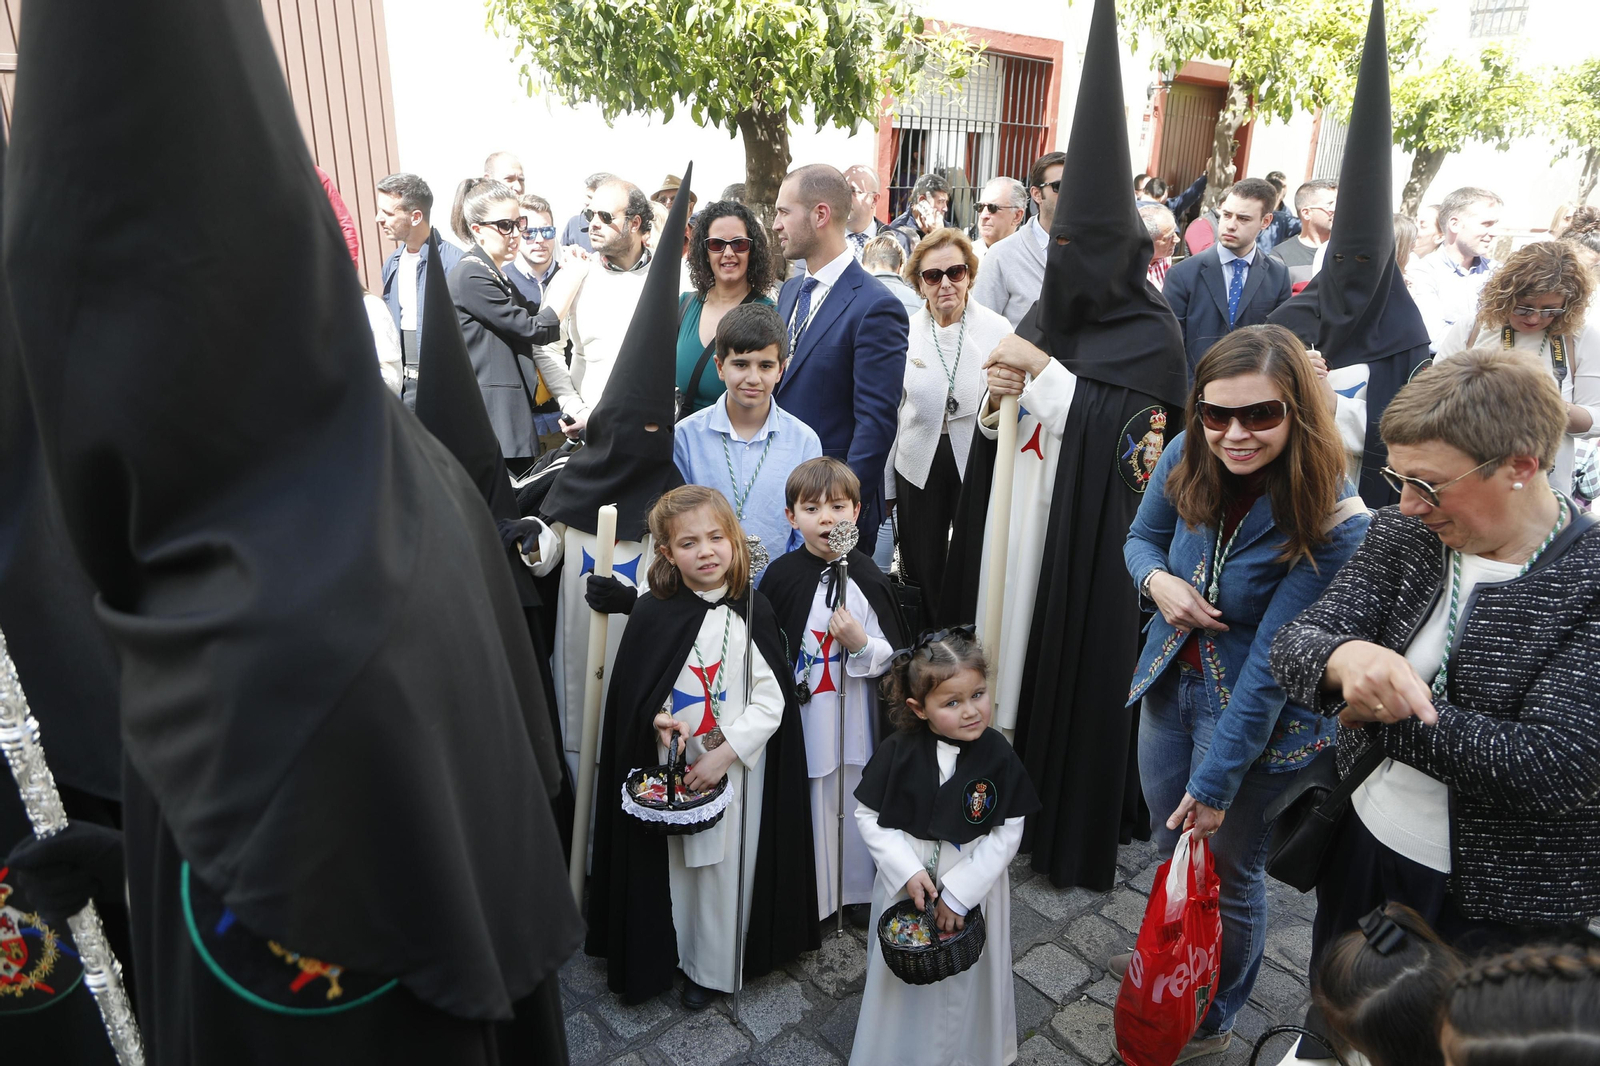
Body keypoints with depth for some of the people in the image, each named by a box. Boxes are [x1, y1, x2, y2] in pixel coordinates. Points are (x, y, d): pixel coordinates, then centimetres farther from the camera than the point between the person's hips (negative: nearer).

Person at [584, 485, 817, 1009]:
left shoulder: (753, 613, -7)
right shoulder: (652, 615, -6)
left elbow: (771, 702, -8)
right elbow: (629, 692, 3)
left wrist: (723, 755, -15)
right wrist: (657, 718, -18)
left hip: (738, 765, 0)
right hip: (669, 764, 1)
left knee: (725, 863, 9)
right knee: (672, 861, 12)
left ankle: (712, 966, 30)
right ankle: (668, 951, 36)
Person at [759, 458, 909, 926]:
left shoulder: (868, 579, -5)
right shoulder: (780, 576, -7)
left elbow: (895, 658, -1)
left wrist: (861, 644, -20)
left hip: (854, 716, 1)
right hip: (798, 713, -1)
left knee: (853, 799, 14)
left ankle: (858, 890, 35)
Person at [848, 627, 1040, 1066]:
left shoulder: (997, 755, -16)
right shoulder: (898, 751, -16)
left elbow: (1007, 833, -12)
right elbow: (867, 815, -7)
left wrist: (959, 891, -15)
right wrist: (907, 870, -16)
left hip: (974, 887, 0)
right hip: (906, 884, 0)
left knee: (966, 981, 18)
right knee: (904, 977, 19)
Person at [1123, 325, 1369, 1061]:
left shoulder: (1332, 524, -28)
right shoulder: (1186, 460, -13)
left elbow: (1272, 665, -25)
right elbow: (1141, 537, 5)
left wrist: (1216, 784, -19)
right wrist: (1156, 581, -19)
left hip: (1259, 718, -5)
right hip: (1171, 684, 5)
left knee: (1228, 872, 16)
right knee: (1171, 850, 24)